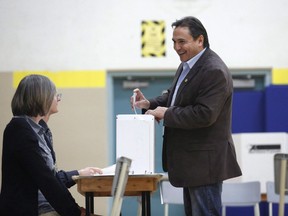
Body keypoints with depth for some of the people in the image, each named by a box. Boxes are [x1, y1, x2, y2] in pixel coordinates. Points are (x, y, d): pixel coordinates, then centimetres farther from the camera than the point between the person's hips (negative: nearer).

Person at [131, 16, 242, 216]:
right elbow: (174, 95, 24)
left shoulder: (214, 71, -20)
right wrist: (149, 104, 5)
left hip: (205, 161, -10)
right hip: (190, 161, 10)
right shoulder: (187, 65, 12)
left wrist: (166, 114, -19)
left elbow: (204, 115, -27)